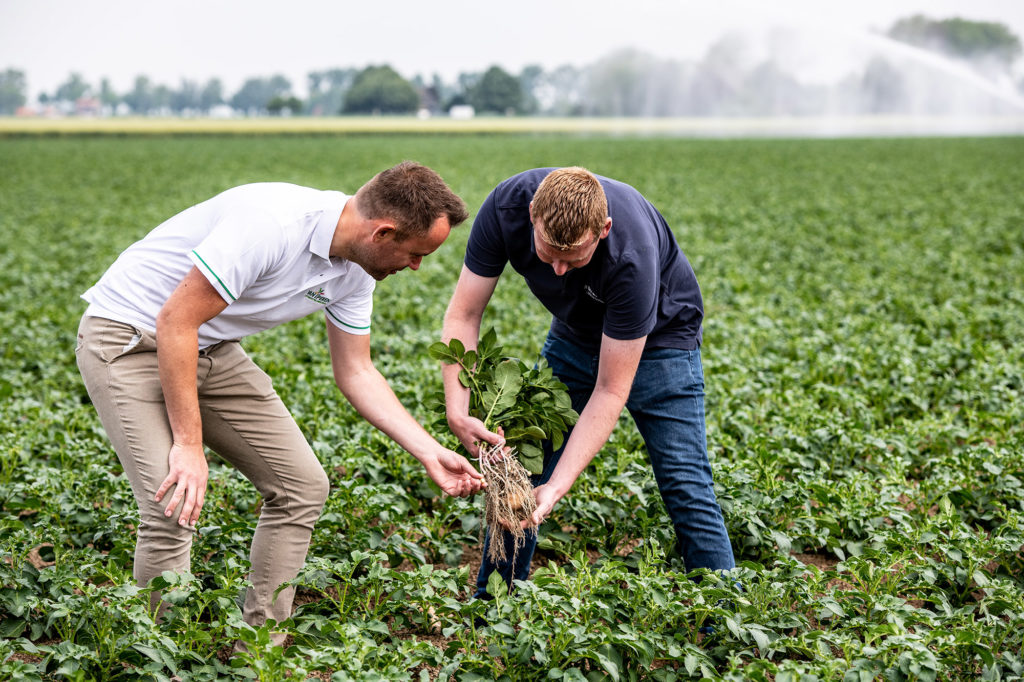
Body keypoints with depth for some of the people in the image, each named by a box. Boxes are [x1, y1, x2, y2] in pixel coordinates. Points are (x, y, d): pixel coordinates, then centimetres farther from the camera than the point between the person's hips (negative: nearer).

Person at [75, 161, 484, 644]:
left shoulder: (355, 272, -5)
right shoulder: (273, 223, -32)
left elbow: (356, 372, 6)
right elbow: (175, 321, -29)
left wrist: (430, 453, 0)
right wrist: (189, 444, -27)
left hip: (212, 350, 9)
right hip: (129, 335, -8)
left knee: (301, 486, 5)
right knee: (173, 508, -21)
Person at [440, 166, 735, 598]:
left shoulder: (633, 255, -39)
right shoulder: (506, 206, -29)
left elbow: (610, 391, -33)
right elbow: (463, 314, -20)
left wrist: (557, 487, -38)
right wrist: (458, 411, -34)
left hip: (657, 338, -4)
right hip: (574, 334, 4)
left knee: (685, 488, -11)